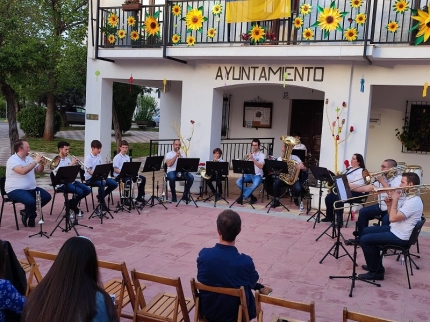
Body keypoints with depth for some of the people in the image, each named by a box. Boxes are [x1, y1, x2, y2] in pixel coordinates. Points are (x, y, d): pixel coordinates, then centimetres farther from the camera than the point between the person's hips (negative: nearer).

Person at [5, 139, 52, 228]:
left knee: (47, 196, -5)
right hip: (15, 190, -8)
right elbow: (23, 171, -31)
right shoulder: (13, 160, -14)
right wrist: (35, 161, -23)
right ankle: (30, 215, 2)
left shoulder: (29, 158, 11)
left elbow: (38, 171, 16)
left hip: (31, 188, 8)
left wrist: (41, 163, -5)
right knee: (31, 201, -33)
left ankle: (27, 212, 10)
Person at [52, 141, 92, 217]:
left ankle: (70, 203, 14)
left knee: (87, 190, -3)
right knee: (79, 191, -26)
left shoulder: (68, 159, 13)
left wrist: (77, 165, -7)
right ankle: (73, 208, 2)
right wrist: (71, 163, -23)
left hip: (70, 181, 8)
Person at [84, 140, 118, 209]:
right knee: (102, 183, -36)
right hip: (90, 178, -7)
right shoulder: (88, 158, -11)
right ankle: (102, 202, -19)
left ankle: (101, 196, 12)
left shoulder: (99, 156, 11)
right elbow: (89, 171, -17)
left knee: (114, 184, -7)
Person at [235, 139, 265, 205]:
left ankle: (242, 197, -27)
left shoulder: (262, 155, -1)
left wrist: (253, 159, -21)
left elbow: (261, 166, -16)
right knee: (238, 182, -20)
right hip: (249, 174, 5)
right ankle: (252, 196, -13)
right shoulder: (250, 154, 14)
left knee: (255, 184, -37)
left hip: (257, 175, -5)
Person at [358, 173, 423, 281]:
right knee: (366, 231, 19)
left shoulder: (414, 202, -24)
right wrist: (389, 204, -4)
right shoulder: (409, 198, 8)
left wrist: (395, 200, -19)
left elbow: (392, 218, -29)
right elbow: (393, 216, 13)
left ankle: (375, 272, -2)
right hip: (395, 229, 11)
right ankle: (375, 264, 25)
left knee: (364, 240, -15)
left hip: (399, 237, -11)